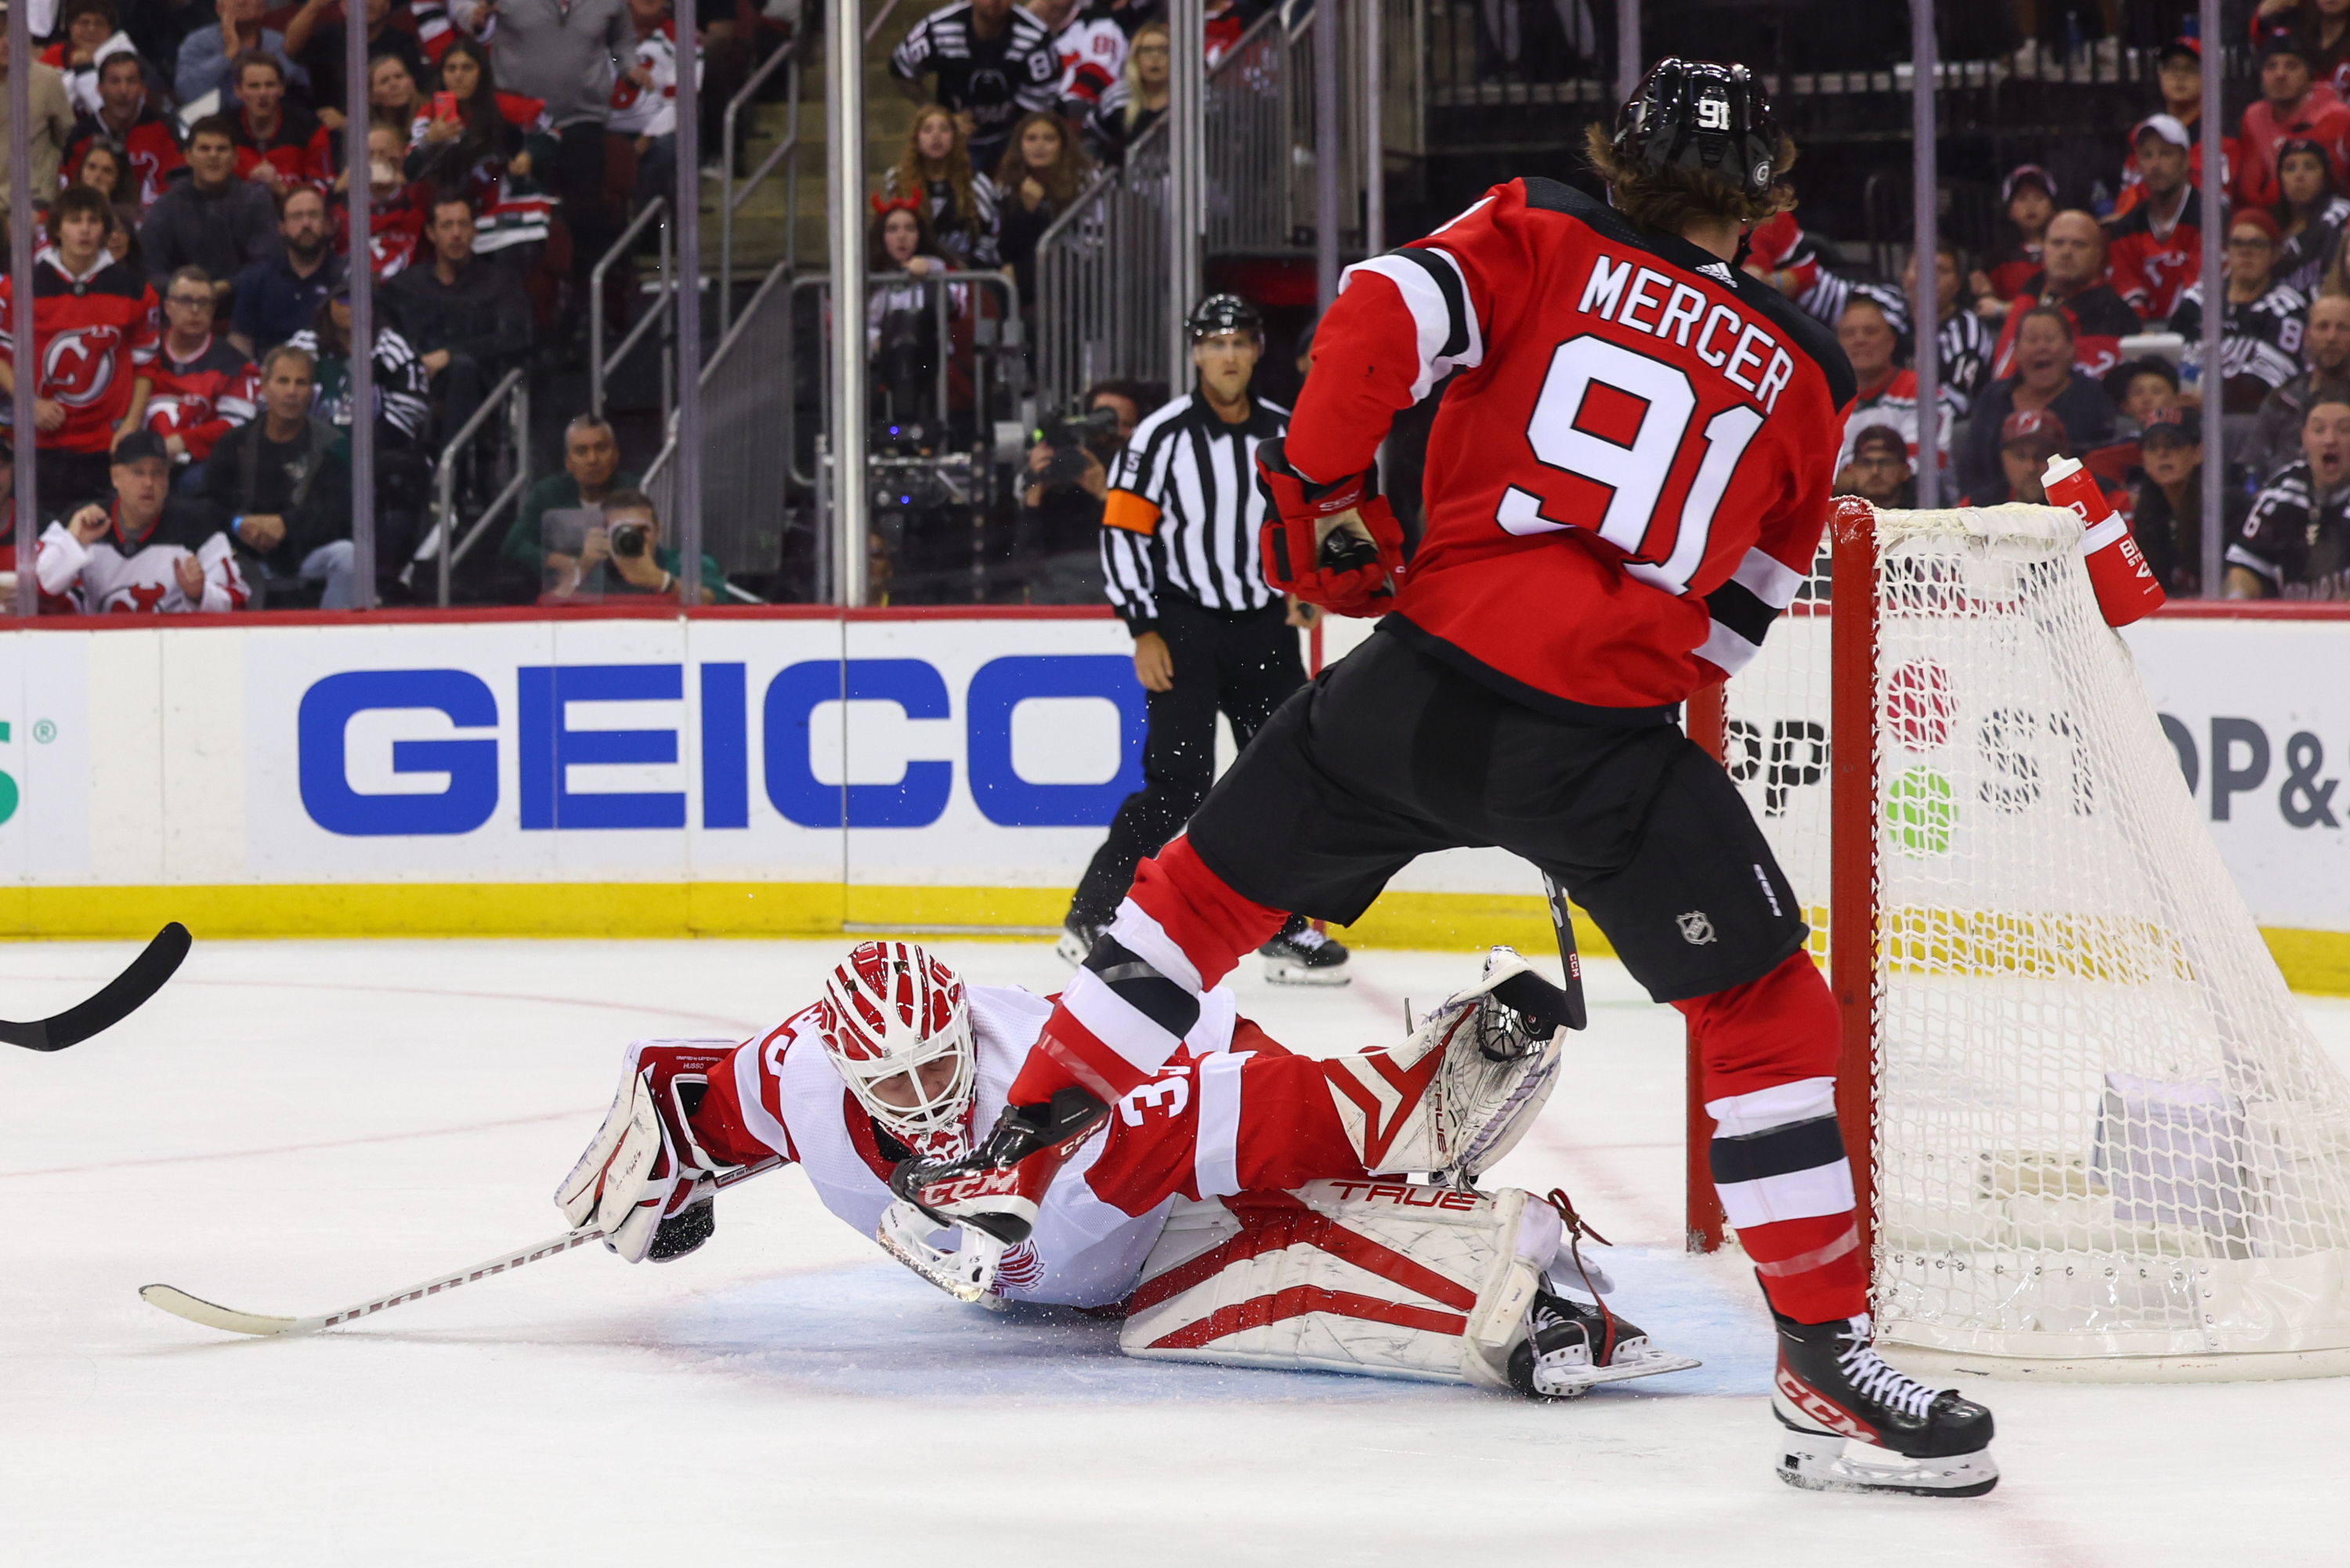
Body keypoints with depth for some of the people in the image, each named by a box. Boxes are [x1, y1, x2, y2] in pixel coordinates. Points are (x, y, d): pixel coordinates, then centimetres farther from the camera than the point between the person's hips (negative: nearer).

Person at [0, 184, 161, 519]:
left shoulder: (131, 289, 3)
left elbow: (145, 363, 10)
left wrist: (132, 424, 1)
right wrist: (28, 403, -5)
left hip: (108, 445, 0)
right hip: (42, 441, 0)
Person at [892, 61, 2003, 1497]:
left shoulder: (1540, 241, 9)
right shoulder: (1803, 376, 13)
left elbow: (1384, 314, -7)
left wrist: (1324, 492, 5)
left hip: (1428, 675, 2)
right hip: (1609, 732, -1)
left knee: (1212, 885, 21)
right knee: (1769, 1007, 7)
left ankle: (1013, 1161, 24)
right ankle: (1825, 1358, 2)